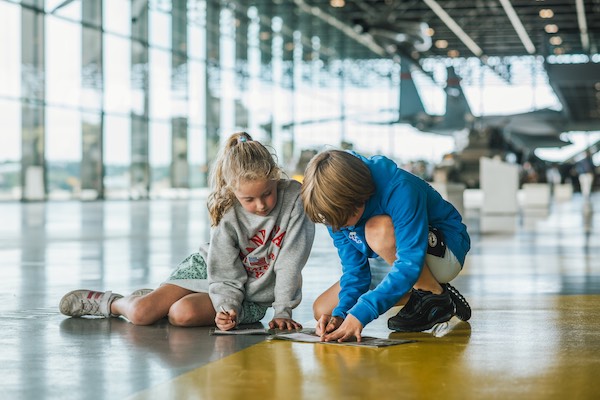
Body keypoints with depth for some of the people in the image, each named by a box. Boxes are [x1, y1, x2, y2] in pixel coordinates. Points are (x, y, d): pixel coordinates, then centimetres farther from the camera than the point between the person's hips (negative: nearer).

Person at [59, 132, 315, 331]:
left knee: (184, 314, -29)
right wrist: (227, 307, -34)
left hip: (252, 296, -1)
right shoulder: (228, 215, -20)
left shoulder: (295, 198, -22)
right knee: (140, 314, -14)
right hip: (209, 269, 1)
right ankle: (112, 303, 20)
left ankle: (164, 304, 5)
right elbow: (225, 272, -17)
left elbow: (290, 262, -19)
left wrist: (282, 311, -21)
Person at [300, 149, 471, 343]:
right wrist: (341, 313, -25)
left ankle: (436, 297, -15)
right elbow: (354, 267, -8)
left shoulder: (400, 190, -34)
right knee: (322, 310, -4)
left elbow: (410, 264, -38)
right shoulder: (337, 207, -13)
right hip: (394, 261, 7)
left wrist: (361, 313, -42)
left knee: (379, 229, -37)